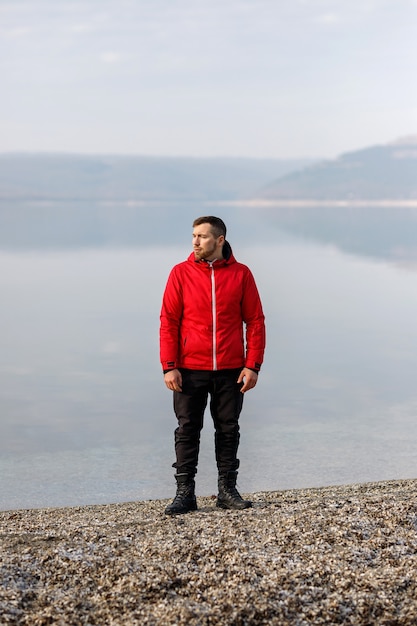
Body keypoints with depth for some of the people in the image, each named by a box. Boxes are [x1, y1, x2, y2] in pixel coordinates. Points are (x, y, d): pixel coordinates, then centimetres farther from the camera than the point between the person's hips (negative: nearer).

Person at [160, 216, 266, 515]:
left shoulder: (241, 274, 2)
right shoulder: (181, 273, 1)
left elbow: (255, 321, 3)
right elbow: (169, 321, 1)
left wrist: (253, 365, -4)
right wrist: (169, 366, -7)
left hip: (231, 371, 1)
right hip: (190, 370, 0)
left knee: (229, 430, 8)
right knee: (187, 430, 1)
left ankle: (228, 490, 17)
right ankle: (185, 493, 6)